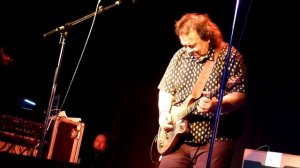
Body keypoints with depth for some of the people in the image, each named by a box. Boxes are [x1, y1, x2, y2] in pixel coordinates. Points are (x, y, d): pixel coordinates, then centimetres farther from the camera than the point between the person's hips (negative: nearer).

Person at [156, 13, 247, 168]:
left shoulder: (230, 56, -7)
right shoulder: (180, 55, 10)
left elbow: (240, 95, -12)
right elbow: (166, 89, 18)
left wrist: (218, 105, -30)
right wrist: (164, 113, 1)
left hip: (215, 139, -5)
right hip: (178, 138, 6)